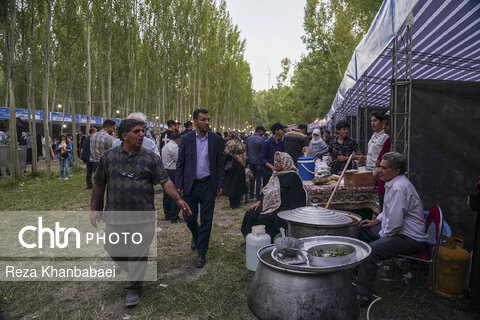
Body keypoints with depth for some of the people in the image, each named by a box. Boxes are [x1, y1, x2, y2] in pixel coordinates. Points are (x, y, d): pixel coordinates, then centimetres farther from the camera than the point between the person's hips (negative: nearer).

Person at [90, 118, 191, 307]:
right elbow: (99, 185, 9)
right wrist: (95, 209, 9)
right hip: (115, 216, 2)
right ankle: (133, 271, 42)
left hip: (143, 217, -2)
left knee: (138, 254, 3)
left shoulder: (151, 158, -1)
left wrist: (178, 199, -17)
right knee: (113, 250, 13)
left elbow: (165, 181, -4)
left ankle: (133, 288, 24)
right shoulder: (108, 157, 3)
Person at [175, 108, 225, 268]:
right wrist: (179, 184, -4)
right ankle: (196, 235, 42)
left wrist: (220, 184, -1)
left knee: (206, 220, 4)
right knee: (189, 218, 7)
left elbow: (220, 164, 4)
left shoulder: (216, 140, 0)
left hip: (208, 184, 0)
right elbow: (180, 163, 2)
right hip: (190, 185, 1)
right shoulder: (186, 139, -1)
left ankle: (201, 253, 19)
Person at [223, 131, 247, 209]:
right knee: (239, 183, 12)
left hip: (233, 165, -5)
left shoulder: (231, 142, -10)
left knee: (231, 183, 2)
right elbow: (244, 154, 9)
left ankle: (233, 203, 4)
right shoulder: (241, 143, 6)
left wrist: (224, 164, -9)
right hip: (241, 166, 5)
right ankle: (238, 202, 18)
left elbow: (228, 155, -16)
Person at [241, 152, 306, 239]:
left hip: (284, 209, -8)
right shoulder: (276, 174, 15)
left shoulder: (292, 176, -11)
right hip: (271, 205, 8)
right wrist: (259, 202, 6)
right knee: (250, 214, -7)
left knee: (264, 218, -26)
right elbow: (266, 190, 19)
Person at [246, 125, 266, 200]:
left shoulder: (248, 139, 5)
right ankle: (258, 196, 7)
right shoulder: (261, 139, -15)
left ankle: (251, 195, 21)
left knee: (252, 179, 15)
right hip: (259, 162, -6)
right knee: (258, 179, 2)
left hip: (251, 162, 6)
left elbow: (246, 150, 11)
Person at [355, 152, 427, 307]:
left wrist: (383, 235, -11)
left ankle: (362, 296, -19)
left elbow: (395, 222, -28)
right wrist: (376, 221, 12)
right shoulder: (392, 183, 9)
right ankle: (357, 269, 28)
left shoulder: (400, 188, -26)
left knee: (372, 249, -29)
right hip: (394, 229, 11)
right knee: (361, 230, 14)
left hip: (410, 238, -11)